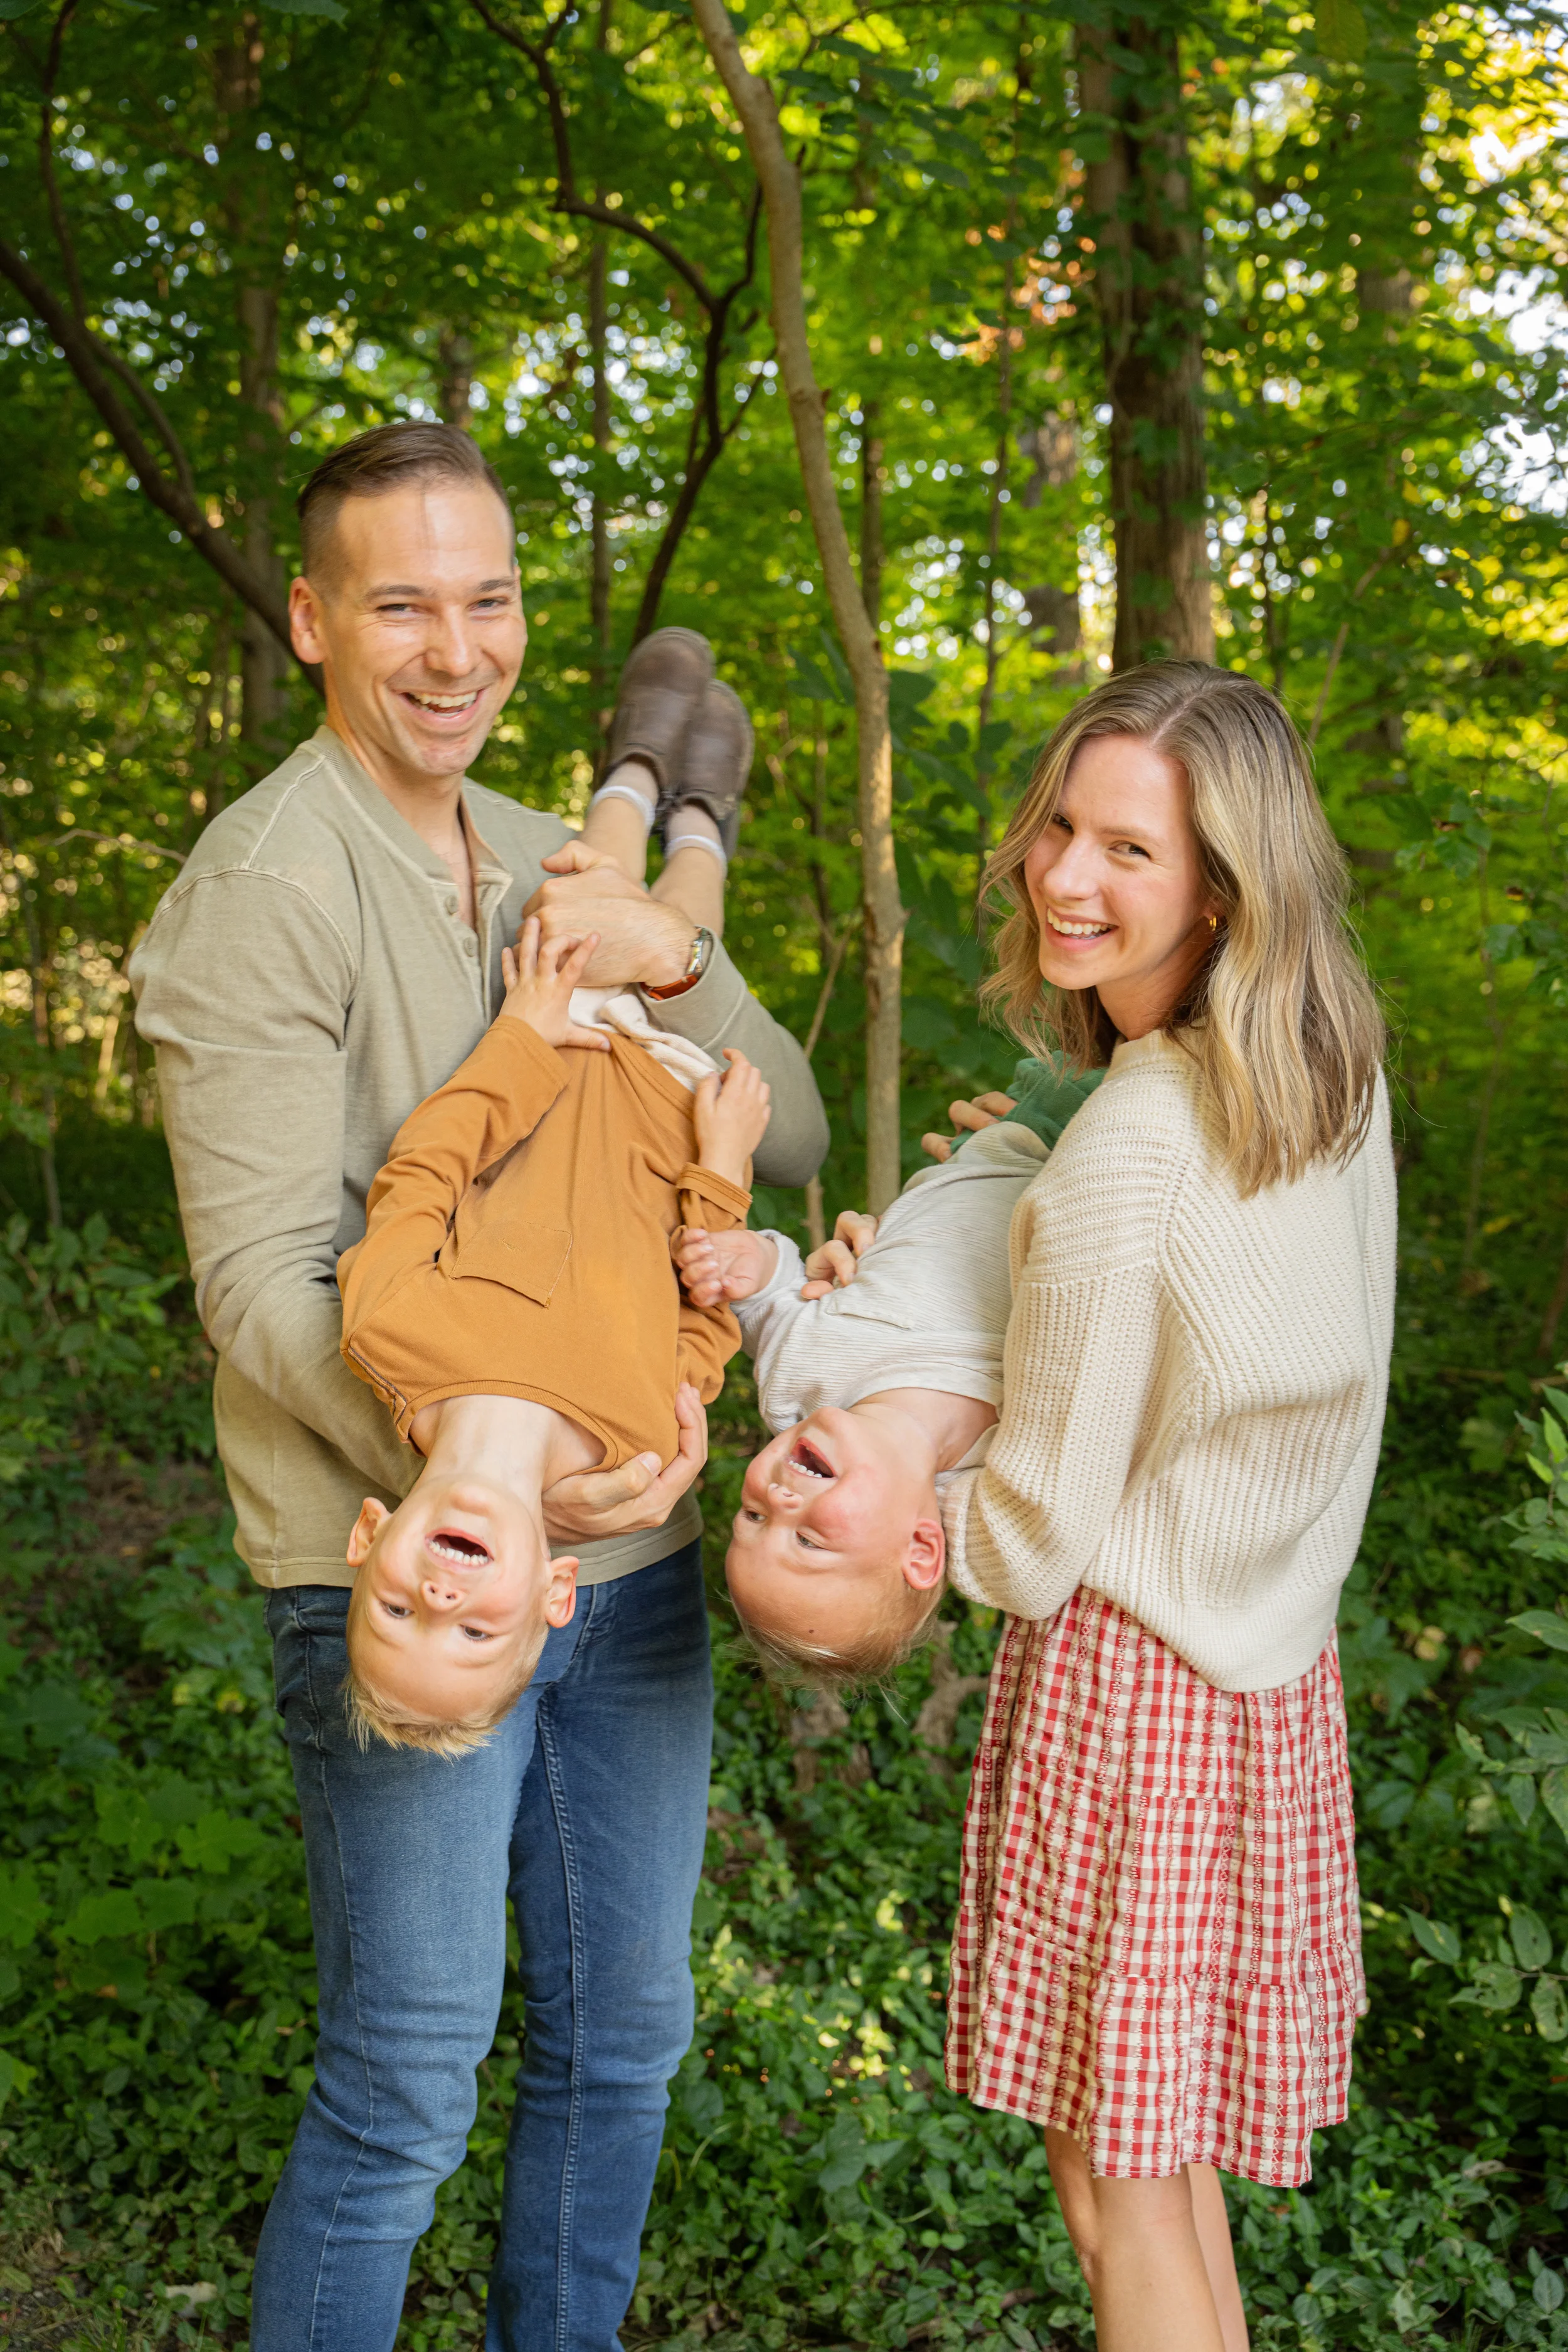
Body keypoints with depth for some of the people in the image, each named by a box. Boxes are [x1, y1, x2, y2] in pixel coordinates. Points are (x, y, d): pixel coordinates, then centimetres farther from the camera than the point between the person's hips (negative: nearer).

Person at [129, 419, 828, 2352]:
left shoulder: (558, 870, 12)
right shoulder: (266, 884, -11)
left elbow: (792, 1140, 5)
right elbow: (263, 1284, -17)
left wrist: (675, 962, -13)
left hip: (628, 1546, 7)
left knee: (623, 2040, 18)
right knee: (405, 2091, 2)